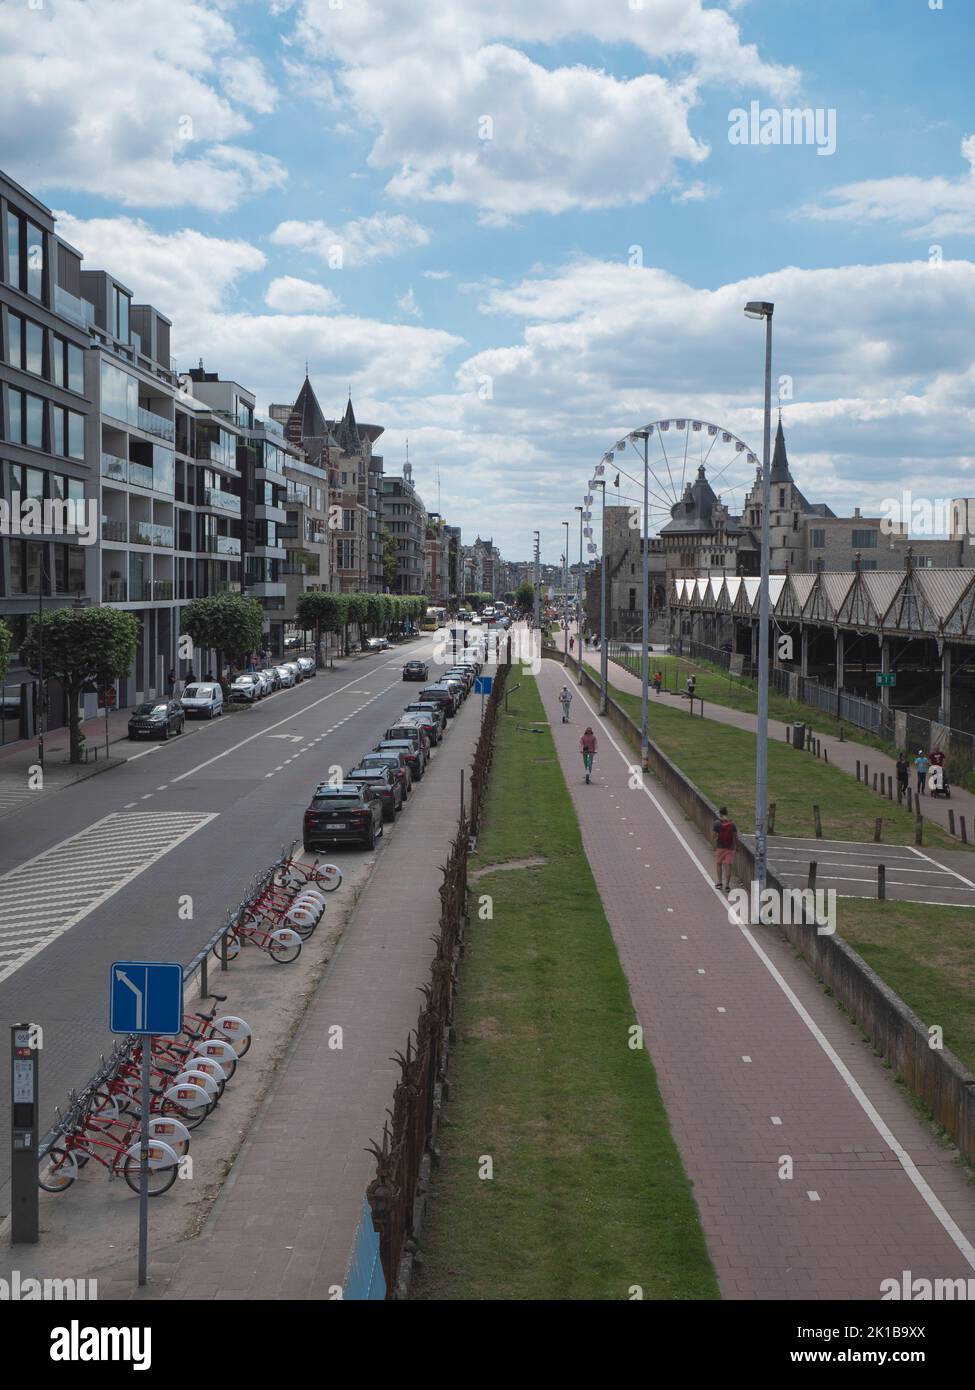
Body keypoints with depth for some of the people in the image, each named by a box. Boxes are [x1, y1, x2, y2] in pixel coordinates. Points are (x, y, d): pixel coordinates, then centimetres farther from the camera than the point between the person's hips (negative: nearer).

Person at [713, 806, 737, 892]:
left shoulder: (717, 823, -9)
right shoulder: (732, 824, -4)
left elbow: (716, 836, -9)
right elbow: (735, 837, -3)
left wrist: (715, 846, 2)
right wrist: (736, 846, 9)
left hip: (720, 847, -1)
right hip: (730, 847, 1)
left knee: (718, 863, 18)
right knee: (728, 865, 3)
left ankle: (719, 882, 16)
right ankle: (727, 885, 1)